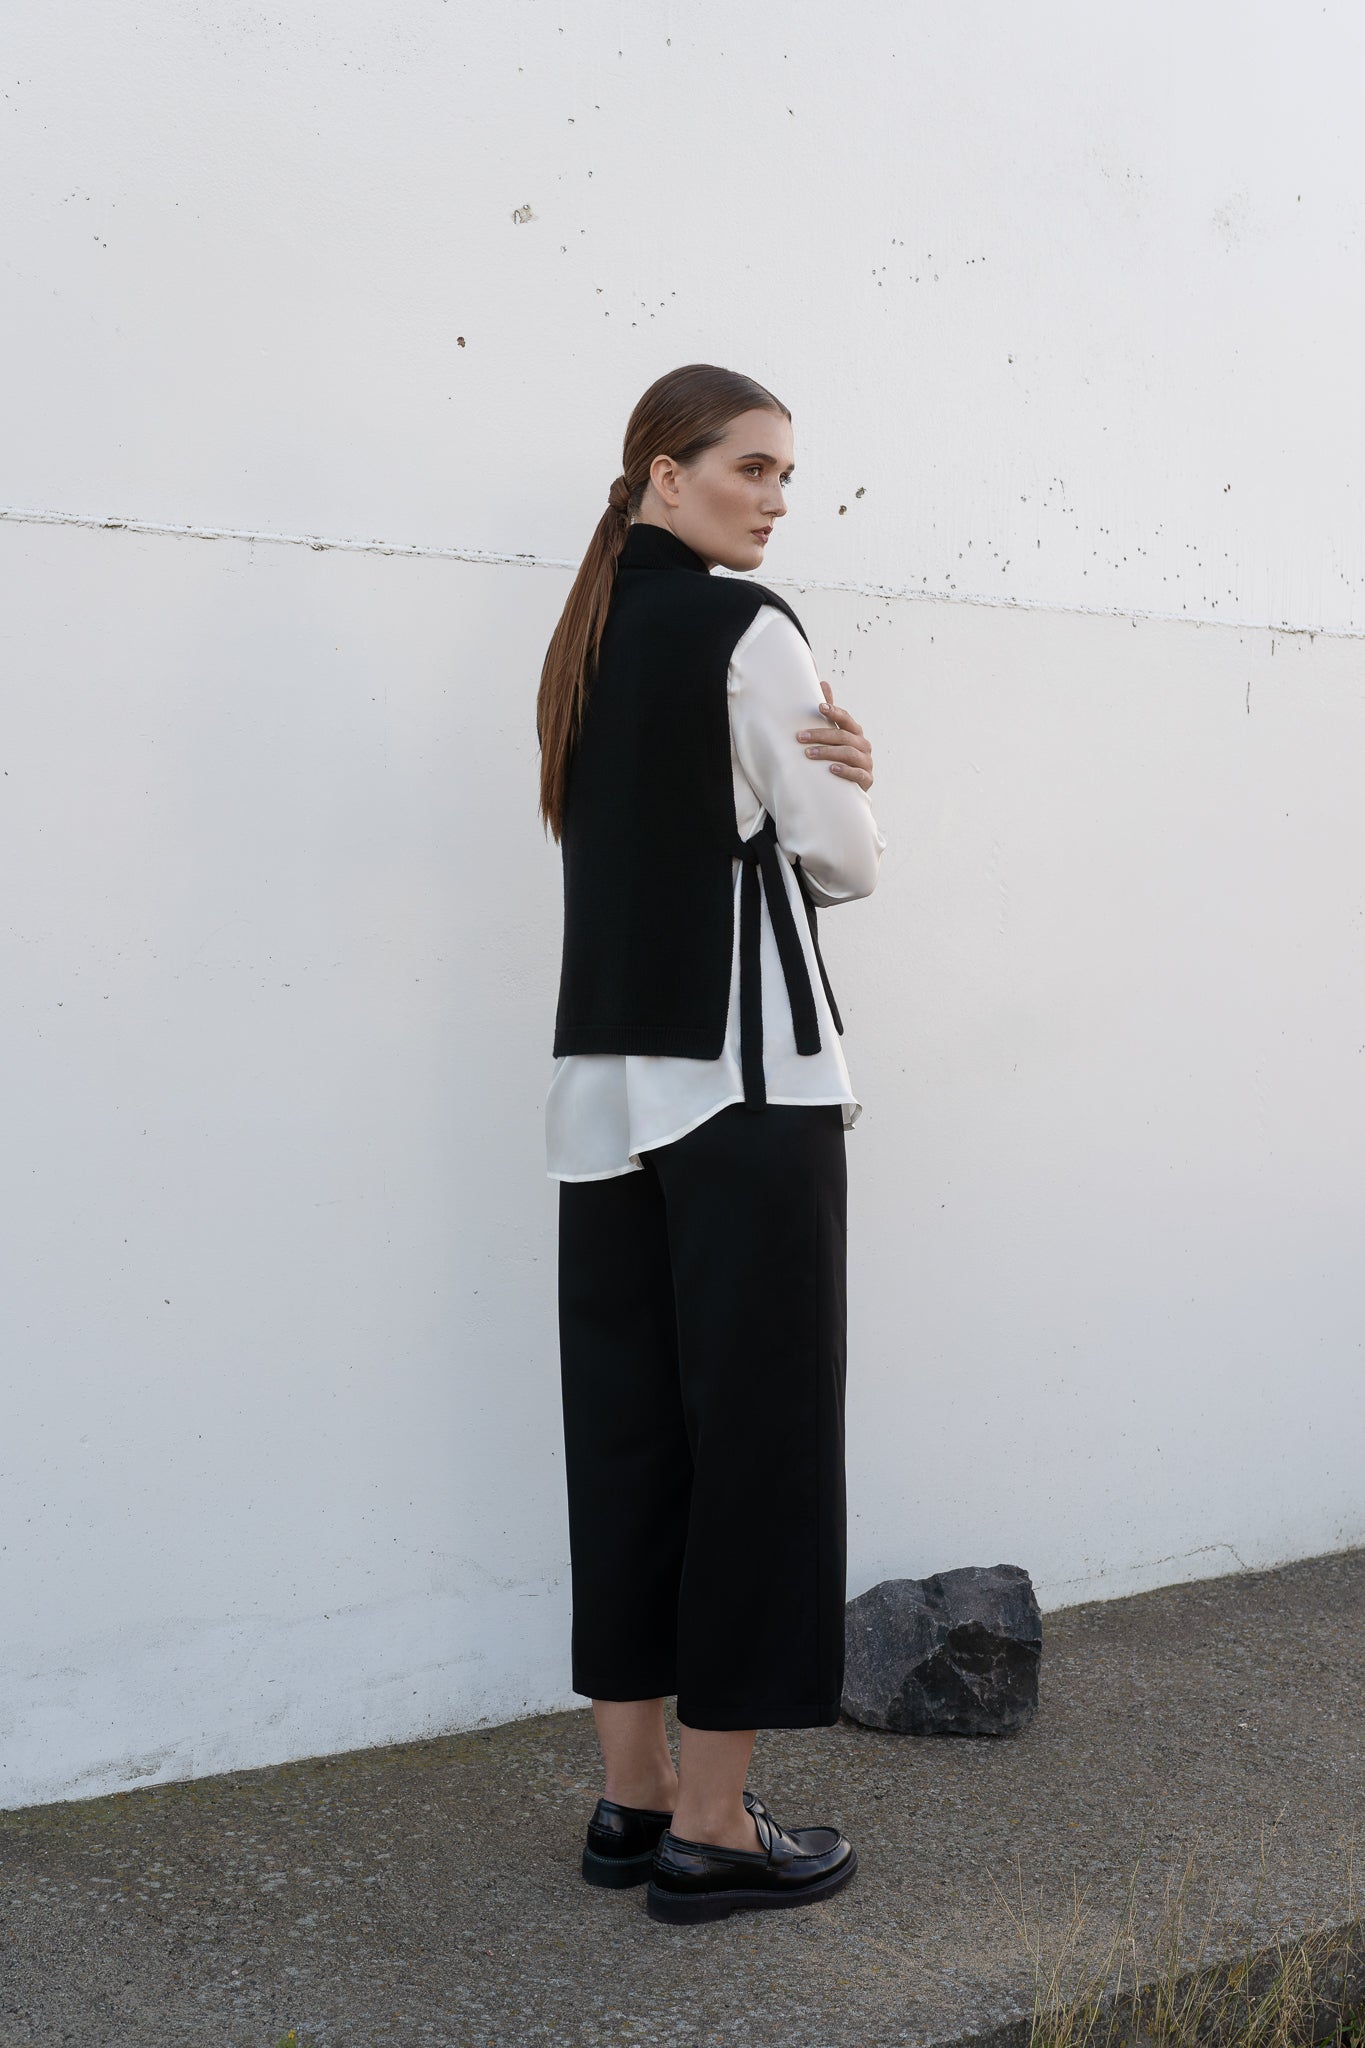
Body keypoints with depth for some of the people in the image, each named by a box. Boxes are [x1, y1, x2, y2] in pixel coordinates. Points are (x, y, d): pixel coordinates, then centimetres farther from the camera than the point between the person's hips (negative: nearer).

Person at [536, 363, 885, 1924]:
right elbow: (843, 863, -7)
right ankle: (710, 1827, 4)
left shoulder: (588, 638, 15)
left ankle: (633, 1794, 18)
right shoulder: (746, 630, -8)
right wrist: (846, 794, 13)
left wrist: (812, 783, 5)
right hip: (745, 1075, -8)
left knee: (628, 1426, 10)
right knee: (757, 1429, -2)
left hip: (604, 1080, 8)